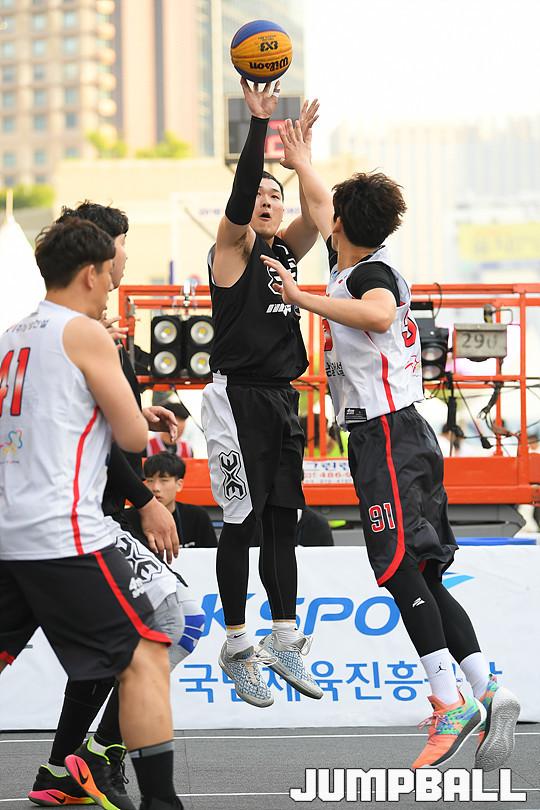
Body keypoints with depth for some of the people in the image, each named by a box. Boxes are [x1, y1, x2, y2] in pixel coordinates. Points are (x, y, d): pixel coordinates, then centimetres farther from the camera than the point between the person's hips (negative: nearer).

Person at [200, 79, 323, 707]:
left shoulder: (286, 249, 12)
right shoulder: (232, 247, -4)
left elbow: (317, 216, -6)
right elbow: (239, 193, -22)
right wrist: (258, 122, -30)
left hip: (282, 396, 6)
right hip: (238, 395, -6)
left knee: (282, 520, 7)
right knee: (241, 521, -3)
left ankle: (284, 641, 12)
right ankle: (237, 649, 3)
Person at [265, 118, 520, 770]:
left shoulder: (370, 271, -9)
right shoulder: (353, 265, 17)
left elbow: (380, 315, -33)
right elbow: (321, 209, 37)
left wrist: (304, 298, -28)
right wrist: (299, 161, 47)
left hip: (388, 435, -9)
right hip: (391, 437, 9)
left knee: (401, 567, -15)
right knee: (421, 576, 4)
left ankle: (450, 702, -20)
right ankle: (487, 692, -2)